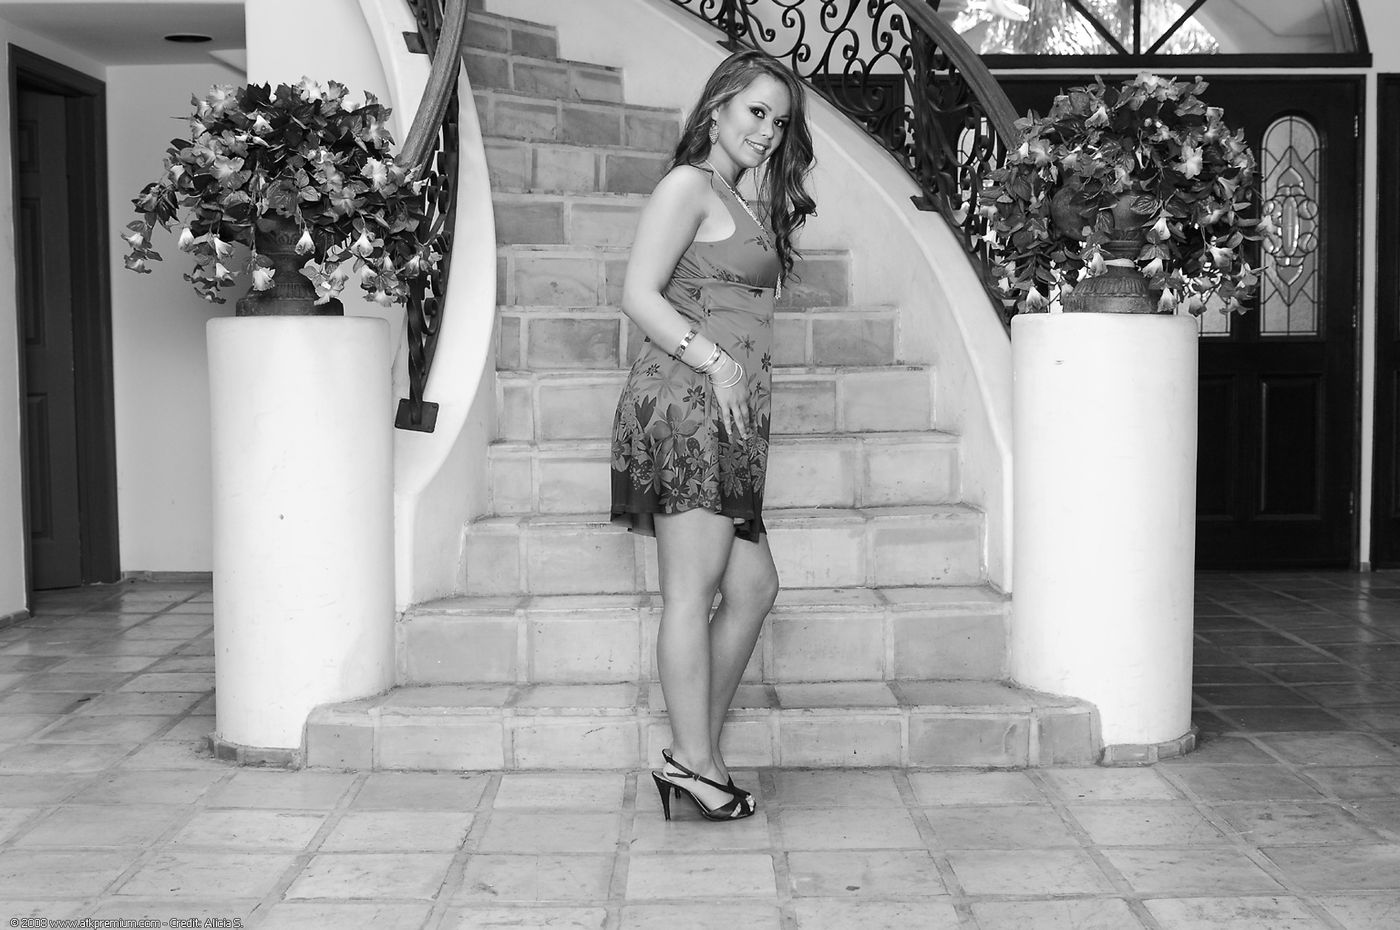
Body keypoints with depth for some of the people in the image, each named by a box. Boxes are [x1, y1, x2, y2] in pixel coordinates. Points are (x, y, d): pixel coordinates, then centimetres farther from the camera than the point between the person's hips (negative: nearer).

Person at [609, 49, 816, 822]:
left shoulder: (744, 205, 25)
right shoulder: (689, 185, -2)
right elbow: (639, 296, -11)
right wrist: (716, 363, -15)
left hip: (727, 418, 9)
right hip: (687, 403, -9)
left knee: (753, 585, 7)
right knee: (692, 590, -8)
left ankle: (697, 754, 13)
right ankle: (692, 761, -3)